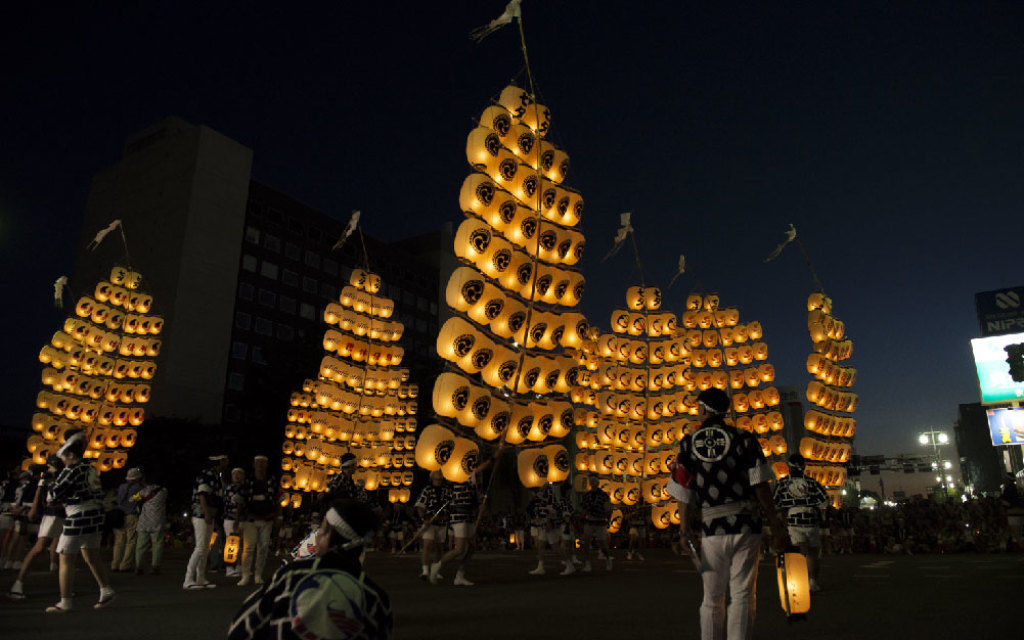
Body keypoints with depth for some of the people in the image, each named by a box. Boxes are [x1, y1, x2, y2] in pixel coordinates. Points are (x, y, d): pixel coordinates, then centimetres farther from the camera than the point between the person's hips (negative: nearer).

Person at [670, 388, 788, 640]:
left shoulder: (688, 442, 3)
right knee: (742, 596, 6)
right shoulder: (744, 439, 2)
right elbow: (760, 485, -4)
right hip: (746, 525, -1)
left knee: (712, 600, 13)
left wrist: (684, 526, 11)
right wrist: (776, 526, 0)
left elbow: (683, 490, 2)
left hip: (712, 526, 1)